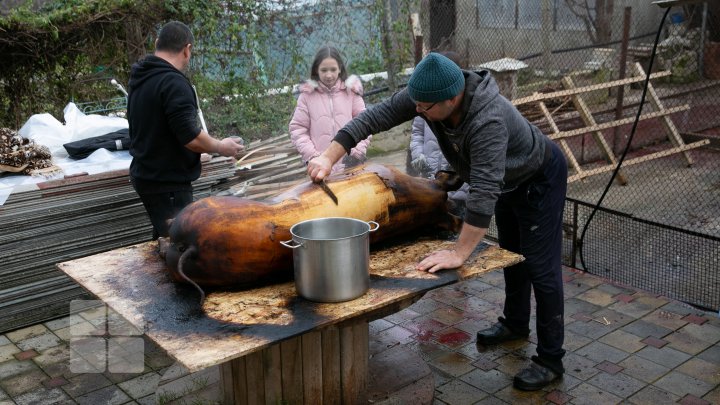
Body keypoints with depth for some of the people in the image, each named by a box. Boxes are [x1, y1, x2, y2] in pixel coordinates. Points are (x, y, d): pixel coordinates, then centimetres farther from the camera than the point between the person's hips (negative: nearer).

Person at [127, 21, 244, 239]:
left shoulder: (140, 77, 10)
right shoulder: (174, 83, -20)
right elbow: (192, 138, -24)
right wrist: (221, 147, -6)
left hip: (145, 175, 10)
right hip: (167, 183, -9)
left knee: (163, 238, 19)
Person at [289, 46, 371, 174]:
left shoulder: (351, 91, 5)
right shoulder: (307, 95, 2)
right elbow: (297, 129, 3)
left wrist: (358, 151, -7)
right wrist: (311, 155, -8)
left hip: (351, 165, 1)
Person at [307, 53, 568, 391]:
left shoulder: (488, 121, -44)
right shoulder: (424, 95, -23)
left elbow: (483, 192, -47)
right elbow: (373, 117, -22)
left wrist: (459, 253, -46)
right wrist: (328, 157, -29)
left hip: (540, 179, -8)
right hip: (509, 180, 8)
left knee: (540, 266, -5)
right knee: (511, 252, 23)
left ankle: (550, 360, 8)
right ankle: (516, 323, 44)